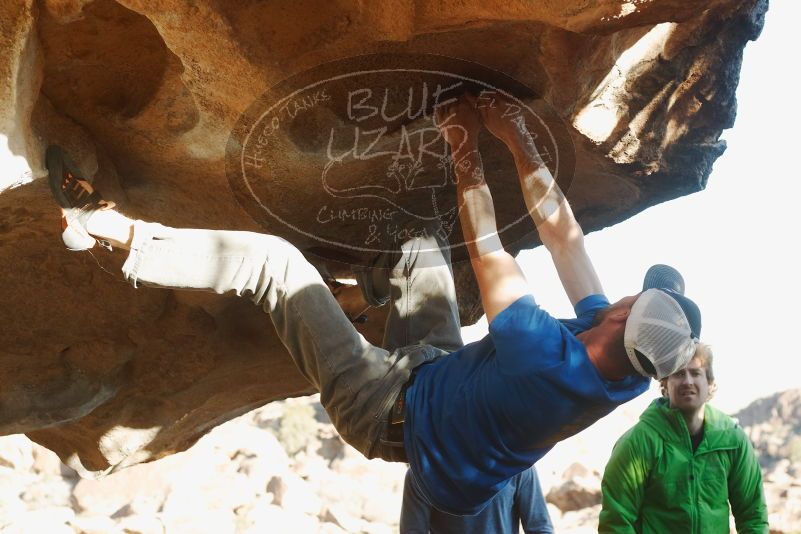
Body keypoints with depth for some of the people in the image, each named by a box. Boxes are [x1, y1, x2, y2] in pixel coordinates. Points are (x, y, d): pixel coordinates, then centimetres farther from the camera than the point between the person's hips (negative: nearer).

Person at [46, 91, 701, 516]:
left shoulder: (537, 352, -39)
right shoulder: (618, 365, -17)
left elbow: (487, 252, -24)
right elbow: (561, 229, -10)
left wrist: (467, 152, -13)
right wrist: (517, 137, -8)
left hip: (391, 412, -7)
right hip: (442, 372, 7)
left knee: (272, 258, -9)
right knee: (425, 245, 16)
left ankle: (110, 228, 4)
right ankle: (392, 276, 50)